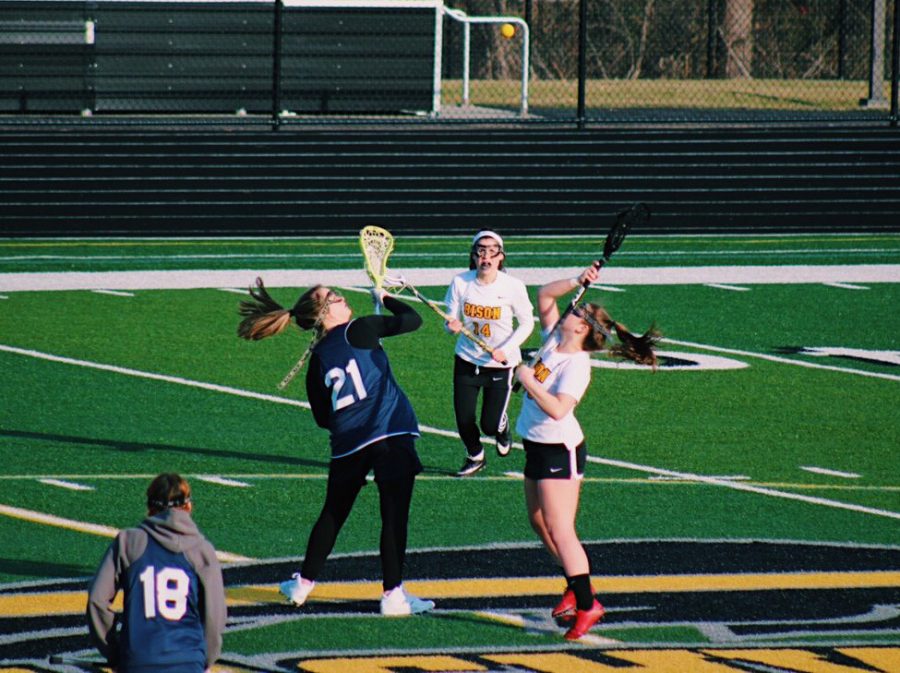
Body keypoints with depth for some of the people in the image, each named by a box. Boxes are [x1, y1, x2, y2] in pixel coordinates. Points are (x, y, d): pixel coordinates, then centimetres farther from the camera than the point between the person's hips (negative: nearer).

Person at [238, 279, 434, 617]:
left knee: (333, 514, 20)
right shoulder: (359, 331, -5)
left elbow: (322, 417, 14)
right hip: (391, 437, -5)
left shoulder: (318, 358, 9)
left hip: (347, 445, 5)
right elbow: (411, 320, -1)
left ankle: (303, 584, 28)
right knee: (394, 516, 0)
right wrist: (385, 297, 16)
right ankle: (393, 595, -2)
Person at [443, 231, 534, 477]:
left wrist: (506, 349, -18)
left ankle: (503, 430, 37)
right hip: (467, 361, 2)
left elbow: (527, 323, -5)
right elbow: (451, 320, -4)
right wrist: (452, 325, -29)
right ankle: (475, 457, 34)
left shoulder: (513, 286, -16)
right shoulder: (460, 282, -11)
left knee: (490, 425, -1)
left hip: (501, 364, -2)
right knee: (463, 419, 3)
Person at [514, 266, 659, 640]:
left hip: (560, 449, -10)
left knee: (559, 528, -13)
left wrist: (528, 381, -26)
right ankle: (577, 586, 28)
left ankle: (586, 605, -13)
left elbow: (558, 410, -32)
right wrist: (575, 283, -2)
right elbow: (545, 296, 11)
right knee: (540, 522, 16)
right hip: (537, 444, 10)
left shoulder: (576, 365, -21)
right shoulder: (553, 340, 3)